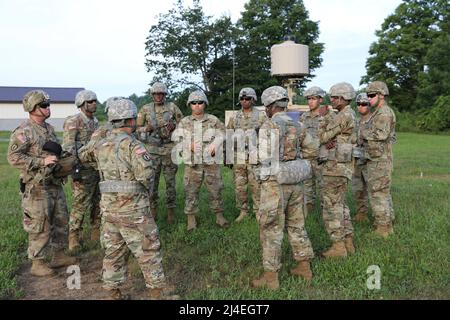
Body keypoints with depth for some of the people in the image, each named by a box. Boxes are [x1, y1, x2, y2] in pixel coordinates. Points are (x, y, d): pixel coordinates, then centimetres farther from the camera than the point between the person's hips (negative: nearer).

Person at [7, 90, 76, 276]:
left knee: (61, 221, 14)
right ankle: (37, 263, 14)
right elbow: (13, 157, -19)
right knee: (39, 226, 0)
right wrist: (42, 161, -22)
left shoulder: (49, 128, 12)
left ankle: (59, 256, 28)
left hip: (55, 184, 8)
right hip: (37, 187, -8)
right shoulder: (23, 131, -13)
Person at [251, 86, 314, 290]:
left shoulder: (268, 126, -13)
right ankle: (304, 267, 27)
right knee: (296, 225, 18)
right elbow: (300, 154, 10)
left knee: (271, 229, 2)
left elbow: (266, 158, -15)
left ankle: (271, 276, 10)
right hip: (295, 181, 7)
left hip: (274, 183, -7)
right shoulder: (297, 126, 8)